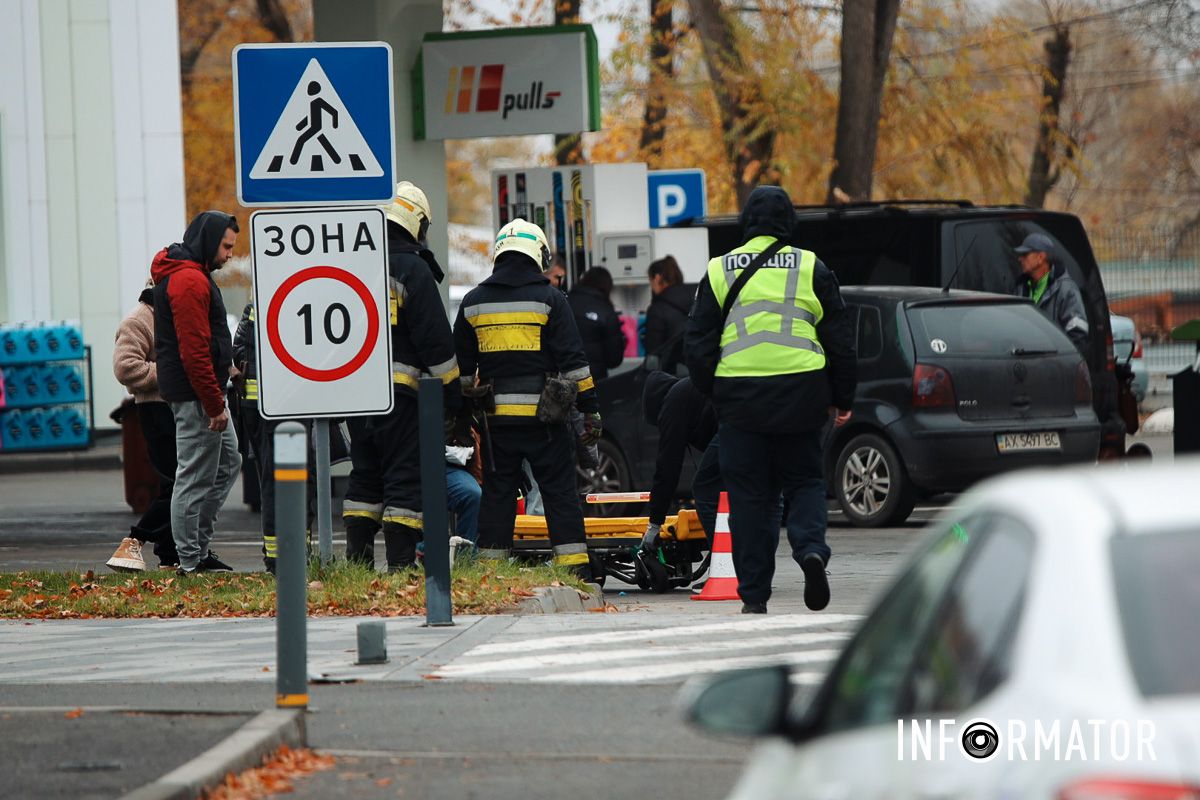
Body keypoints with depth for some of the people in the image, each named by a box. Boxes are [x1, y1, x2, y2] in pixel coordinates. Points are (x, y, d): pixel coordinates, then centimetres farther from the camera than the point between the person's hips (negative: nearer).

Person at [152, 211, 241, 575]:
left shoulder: (189, 275, 17)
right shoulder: (189, 281, -17)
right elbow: (194, 350, -22)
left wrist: (217, 397, 21)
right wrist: (214, 404, -20)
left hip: (205, 392, 11)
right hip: (196, 394, -11)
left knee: (227, 463, 17)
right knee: (195, 477, -6)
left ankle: (198, 546, 20)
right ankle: (191, 561, -2)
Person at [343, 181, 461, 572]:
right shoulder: (412, 269, -8)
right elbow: (436, 339, -10)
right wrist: (453, 393, -4)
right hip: (398, 391, -6)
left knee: (365, 474, 14)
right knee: (405, 478, -3)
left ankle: (357, 559, 12)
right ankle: (400, 563, -7)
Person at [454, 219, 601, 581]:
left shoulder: (473, 302, 9)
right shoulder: (549, 299, -2)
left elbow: (460, 364, 14)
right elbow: (574, 360, -4)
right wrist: (590, 411, -1)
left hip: (496, 418, 3)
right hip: (543, 416, -3)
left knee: (497, 493, 8)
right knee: (560, 492, 0)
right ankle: (575, 569, -4)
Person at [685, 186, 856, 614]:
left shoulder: (719, 272, 4)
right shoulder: (811, 269, 4)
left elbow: (699, 343, 6)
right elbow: (840, 339, 6)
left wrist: (711, 393, 18)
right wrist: (842, 398, 14)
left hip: (740, 398, 0)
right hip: (801, 394, 0)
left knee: (749, 495, 5)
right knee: (804, 480, 13)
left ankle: (754, 594, 3)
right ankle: (811, 548, -16)